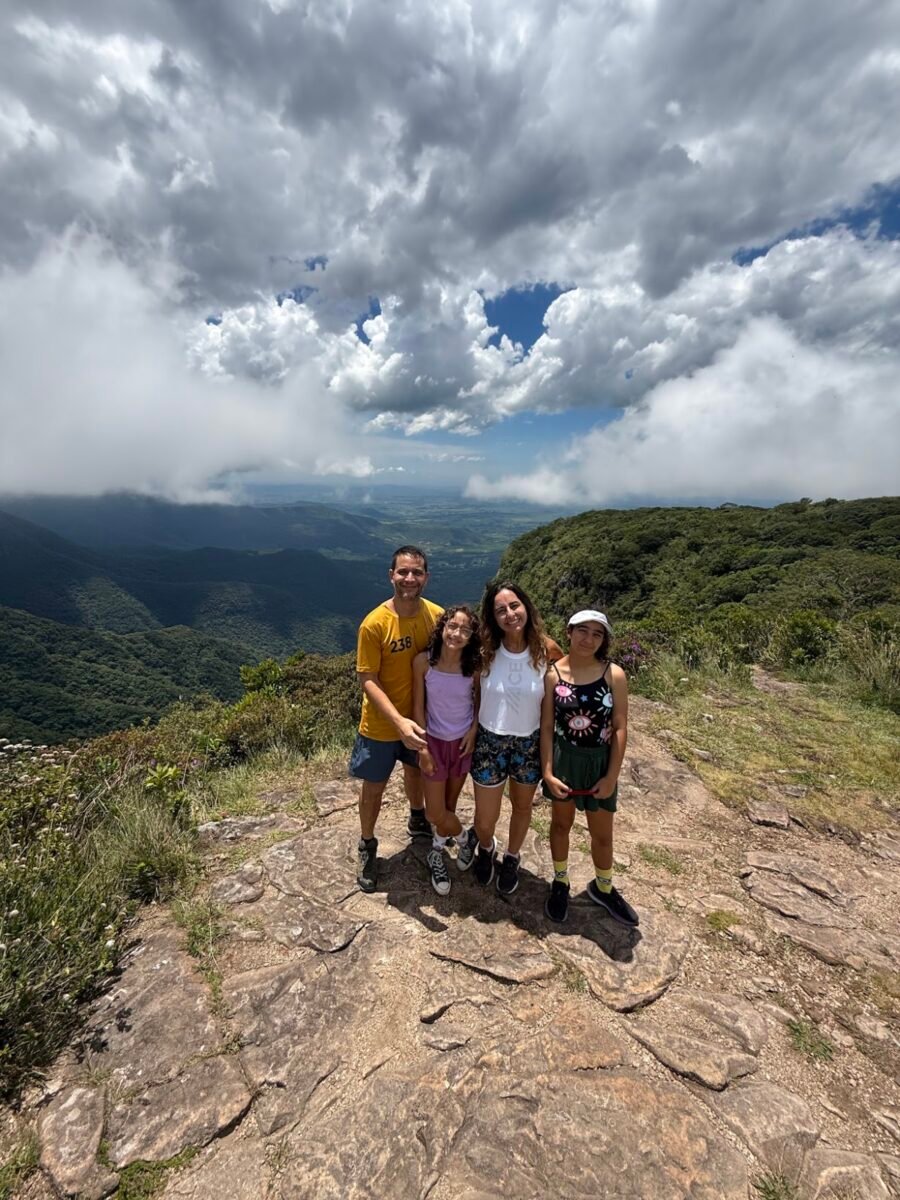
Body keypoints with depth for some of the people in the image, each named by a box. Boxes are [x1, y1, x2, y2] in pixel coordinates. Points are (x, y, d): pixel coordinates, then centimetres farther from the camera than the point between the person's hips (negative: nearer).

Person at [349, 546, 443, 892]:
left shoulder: (437, 615, -13)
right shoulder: (374, 624, -25)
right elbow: (368, 680, -21)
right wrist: (399, 721, -32)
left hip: (420, 717, 4)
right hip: (381, 725, -4)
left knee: (415, 771, 28)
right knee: (373, 788, 15)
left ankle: (417, 821, 57)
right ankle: (367, 847, 42)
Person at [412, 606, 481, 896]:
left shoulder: (475, 665, -16)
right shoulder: (423, 661, -19)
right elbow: (418, 706, -11)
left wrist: (474, 731, -7)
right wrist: (422, 747, -9)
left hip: (463, 741, 1)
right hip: (435, 741, -1)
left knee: (449, 806, 17)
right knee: (435, 812, 5)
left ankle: (437, 852, 46)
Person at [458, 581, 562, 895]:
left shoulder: (547, 650, -15)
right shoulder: (485, 651, -15)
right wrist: (470, 730, -3)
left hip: (530, 743, 1)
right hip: (489, 741, 0)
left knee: (522, 807, 23)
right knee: (485, 820, 11)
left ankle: (511, 859, 54)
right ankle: (485, 848, 49)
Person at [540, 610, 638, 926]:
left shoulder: (614, 674, -13)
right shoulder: (553, 674, -13)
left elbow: (620, 728, -9)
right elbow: (546, 727, -8)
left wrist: (612, 776, -10)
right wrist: (547, 771, -11)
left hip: (599, 761, 1)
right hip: (563, 759, 0)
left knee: (602, 833, 18)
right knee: (561, 823, 20)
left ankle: (603, 888, 46)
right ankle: (560, 882, 46)